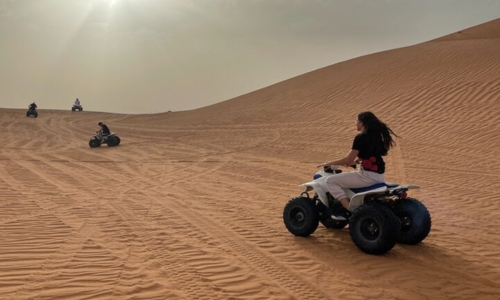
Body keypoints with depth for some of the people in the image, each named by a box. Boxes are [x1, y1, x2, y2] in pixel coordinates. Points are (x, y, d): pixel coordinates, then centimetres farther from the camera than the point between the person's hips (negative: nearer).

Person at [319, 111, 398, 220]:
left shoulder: (361, 138, -14)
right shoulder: (377, 135, 12)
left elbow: (348, 160, -14)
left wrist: (329, 163, -2)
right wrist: (357, 160, 23)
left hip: (368, 176, -9)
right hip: (379, 176, 9)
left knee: (331, 180, -2)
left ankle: (348, 209, -7)